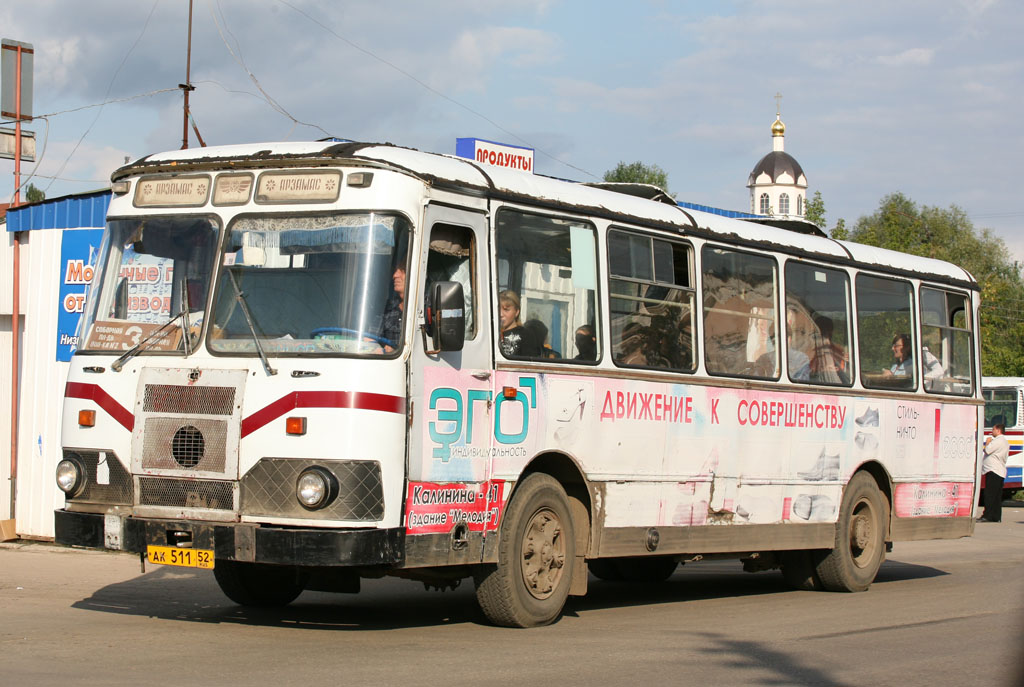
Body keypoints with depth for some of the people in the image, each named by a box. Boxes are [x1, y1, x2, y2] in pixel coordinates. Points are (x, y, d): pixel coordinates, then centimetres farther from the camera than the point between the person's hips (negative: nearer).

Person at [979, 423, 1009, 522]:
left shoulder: (998, 441, -11)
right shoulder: (1004, 441, 23)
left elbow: (987, 450, -18)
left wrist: (987, 442, -1)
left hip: (994, 472, -10)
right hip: (1000, 472, 10)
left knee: (990, 495, -12)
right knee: (997, 496, 9)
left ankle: (988, 516, -16)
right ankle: (996, 516, 9)